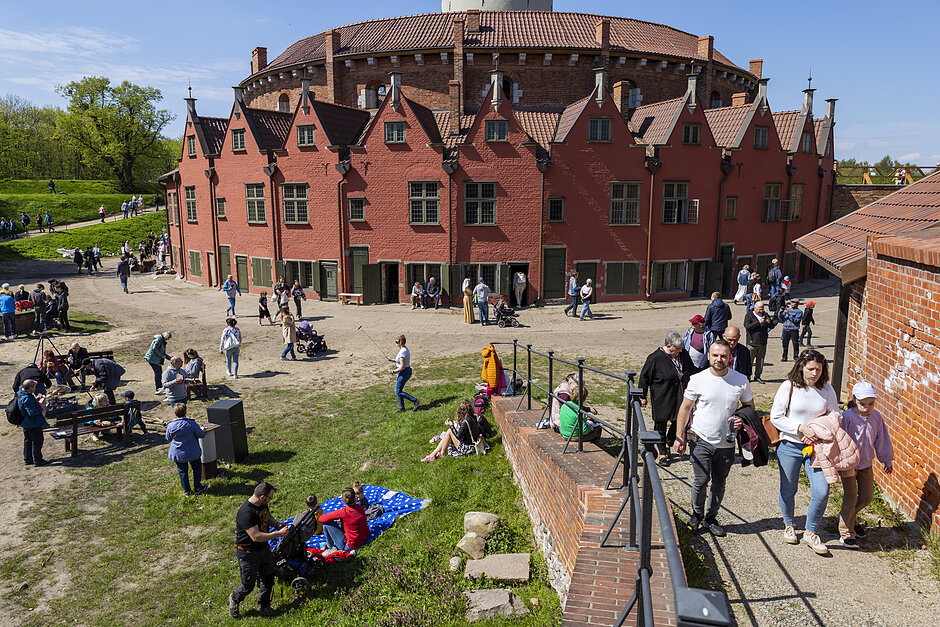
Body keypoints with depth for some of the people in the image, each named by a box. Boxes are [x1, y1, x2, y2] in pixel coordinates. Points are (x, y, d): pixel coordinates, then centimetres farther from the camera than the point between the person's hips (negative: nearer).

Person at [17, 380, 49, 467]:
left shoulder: (20, 394, 4)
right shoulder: (27, 398, -27)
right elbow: (32, 412, -28)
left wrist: (38, 403, 10)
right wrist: (41, 408, -16)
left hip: (25, 424, 10)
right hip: (33, 424, -10)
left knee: (28, 440, 20)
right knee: (37, 441, 2)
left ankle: (27, 459, 30)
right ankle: (37, 460, 10)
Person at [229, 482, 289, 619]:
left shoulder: (263, 504, -5)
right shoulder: (246, 513, -33)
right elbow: (256, 537, -34)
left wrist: (277, 524, -4)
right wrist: (279, 534, -29)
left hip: (264, 548, 8)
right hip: (248, 553, -8)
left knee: (268, 579, 16)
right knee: (248, 585, 9)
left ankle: (265, 607, 38)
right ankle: (234, 599, 41)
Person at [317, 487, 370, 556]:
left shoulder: (344, 512, -23)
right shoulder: (360, 507, -5)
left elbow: (323, 519, -17)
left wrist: (318, 518, 6)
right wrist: (340, 519, 13)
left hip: (352, 545, -7)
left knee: (326, 524, -4)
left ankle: (333, 548, 12)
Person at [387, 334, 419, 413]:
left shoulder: (402, 352, -24)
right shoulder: (405, 349, 7)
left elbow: (402, 367, -25)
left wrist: (393, 371, -12)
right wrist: (391, 360, 14)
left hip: (404, 373, -10)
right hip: (406, 371, 10)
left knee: (398, 392, 0)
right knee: (398, 390, 17)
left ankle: (415, 401, 1)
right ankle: (401, 408, 25)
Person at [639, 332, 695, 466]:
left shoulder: (683, 354, 2)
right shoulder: (655, 358, -15)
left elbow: (692, 371, 19)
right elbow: (644, 377, -6)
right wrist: (642, 396, -3)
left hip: (680, 398, 5)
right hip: (661, 399, -4)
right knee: (661, 426, 4)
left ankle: (668, 444, 35)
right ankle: (662, 454, 21)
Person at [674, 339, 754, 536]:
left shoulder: (741, 380, -3)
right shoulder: (697, 380, -7)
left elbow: (750, 407, 11)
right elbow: (685, 408, 1)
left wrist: (742, 419, -12)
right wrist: (680, 436, -2)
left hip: (727, 444, 2)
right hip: (701, 441, -2)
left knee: (719, 483, 12)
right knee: (701, 480, -4)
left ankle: (711, 518, 32)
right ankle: (697, 514, 21)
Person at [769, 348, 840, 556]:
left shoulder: (827, 390, -2)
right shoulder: (788, 387, -10)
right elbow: (776, 417, -7)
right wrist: (799, 428, -18)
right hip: (789, 446, -2)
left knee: (822, 493, -7)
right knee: (788, 490, 11)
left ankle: (811, 533, 15)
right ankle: (789, 526, 37)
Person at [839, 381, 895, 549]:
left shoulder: (876, 417, -3)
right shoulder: (847, 417, -21)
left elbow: (881, 439, 10)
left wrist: (887, 460, 17)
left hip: (866, 464, 6)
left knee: (867, 497, 11)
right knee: (851, 497, -4)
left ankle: (850, 517, 37)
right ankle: (846, 532, 9)